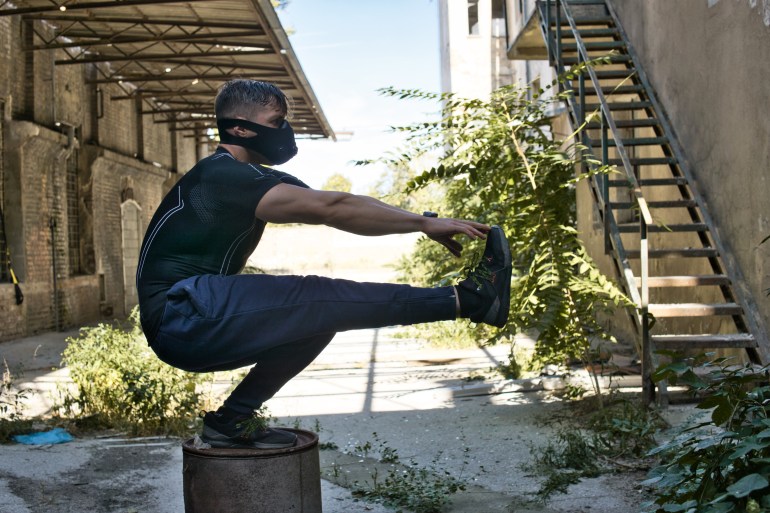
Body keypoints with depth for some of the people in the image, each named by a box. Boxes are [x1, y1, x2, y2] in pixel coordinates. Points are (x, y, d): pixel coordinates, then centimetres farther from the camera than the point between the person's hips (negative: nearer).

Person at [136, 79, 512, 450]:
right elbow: (330, 208, -23)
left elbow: (327, 206, 8)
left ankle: (234, 420, 4)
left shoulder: (250, 180, 16)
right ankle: (466, 299, -17)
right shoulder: (223, 175, -15)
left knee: (319, 315, 5)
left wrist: (424, 224, 0)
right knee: (315, 298, -19)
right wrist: (425, 224, -21)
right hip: (179, 315, -10)